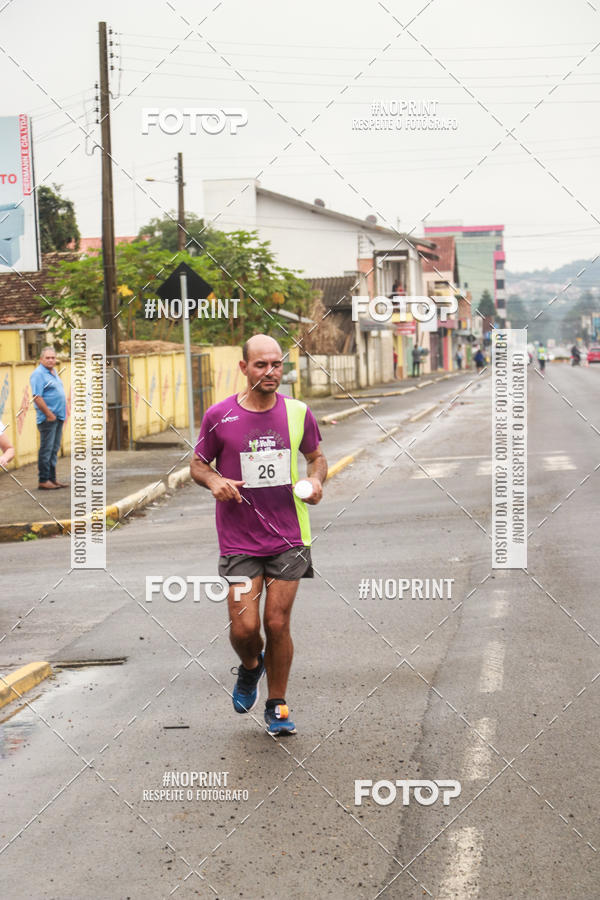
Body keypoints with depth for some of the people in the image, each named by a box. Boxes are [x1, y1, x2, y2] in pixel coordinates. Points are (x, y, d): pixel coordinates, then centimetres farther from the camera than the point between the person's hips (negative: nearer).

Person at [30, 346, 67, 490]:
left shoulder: (54, 372, 17)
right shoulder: (38, 374, -12)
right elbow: (37, 397, -19)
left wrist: (64, 413, 17)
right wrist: (49, 414, -18)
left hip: (58, 417, 9)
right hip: (48, 418, -9)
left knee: (54, 449, 12)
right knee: (46, 450, -6)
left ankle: (52, 478, 18)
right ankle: (43, 481, -3)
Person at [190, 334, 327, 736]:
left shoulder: (298, 413, 1)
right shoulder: (219, 416, -4)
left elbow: (316, 456, 16)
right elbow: (199, 463, 8)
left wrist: (316, 480, -5)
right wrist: (214, 481, -13)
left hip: (288, 539, 1)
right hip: (239, 540, -1)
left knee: (277, 624, 1)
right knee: (245, 627, -7)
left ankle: (277, 706, 20)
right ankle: (250, 668, 29)